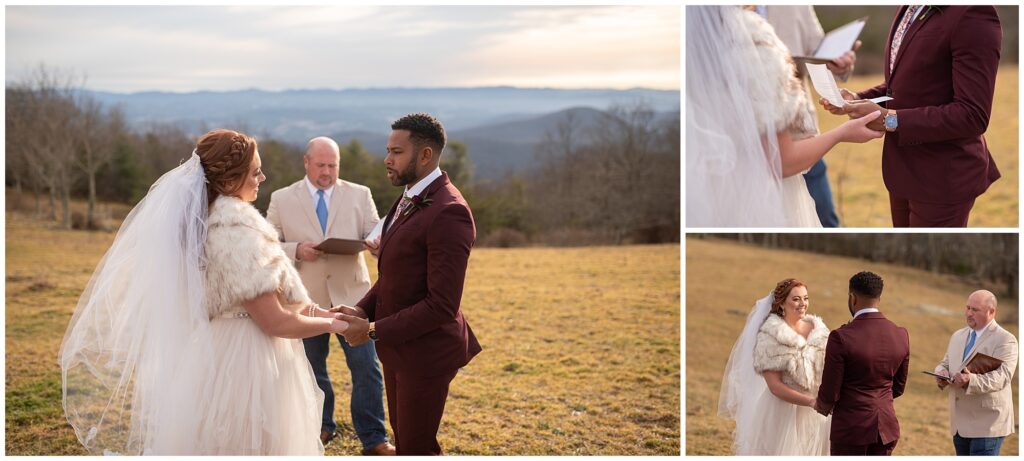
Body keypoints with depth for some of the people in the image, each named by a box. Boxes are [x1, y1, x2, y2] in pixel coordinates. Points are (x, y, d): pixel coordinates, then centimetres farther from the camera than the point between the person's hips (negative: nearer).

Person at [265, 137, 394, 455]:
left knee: (366, 369, -3)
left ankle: (373, 439, 6)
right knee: (312, 370, 15)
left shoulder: (360, 195, 5)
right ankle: (322, 427, 35)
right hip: (307, 301, 1)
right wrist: (296, 250, -19)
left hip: (352, 297, 0)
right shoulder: (281, 199, 2)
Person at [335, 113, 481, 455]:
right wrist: (362, 310, -4)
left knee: (417, 447, 4)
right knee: (404, 438, 21)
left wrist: (374, 331, -21)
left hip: (425, 350, -9)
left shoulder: (448, 212, -24)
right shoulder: (409, 199, 7)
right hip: (398, 346, 9)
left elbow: (442, 305, -27)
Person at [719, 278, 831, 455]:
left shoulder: (817, 328, 3)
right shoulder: (771, 335, -12)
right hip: (781, 411, -5)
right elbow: (775, 386, -15)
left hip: (814, 413, 5)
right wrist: (812, 401, -22)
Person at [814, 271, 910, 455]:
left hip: (851, 427, -5)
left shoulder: (841, 337, -18)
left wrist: (822, 406, 8)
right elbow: (898, 387, 11)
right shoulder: (901, 335, 0)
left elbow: (829, 393, -14)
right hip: (886, 426, 5)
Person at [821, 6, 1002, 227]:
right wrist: (857, 99, -1)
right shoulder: (909, 9, 5)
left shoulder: (973, 14, -22)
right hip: (906, 167, 8)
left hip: (941, 176, -8)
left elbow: (972, 115, -25)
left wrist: (888, 119, -26)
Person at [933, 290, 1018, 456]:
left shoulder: (1005, 340, -9)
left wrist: (971, 381, -37)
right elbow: (945, 364, 18)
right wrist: (942, 373, -7)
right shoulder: (958, 336, 15)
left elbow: (1001, 376, -20)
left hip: (987, 423, -7)